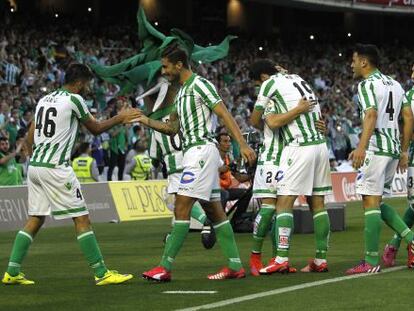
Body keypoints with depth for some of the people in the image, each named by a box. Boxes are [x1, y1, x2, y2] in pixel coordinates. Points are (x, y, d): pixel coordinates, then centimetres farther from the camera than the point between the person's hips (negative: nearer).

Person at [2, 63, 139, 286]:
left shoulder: (44, 100, 16)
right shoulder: (74, 99, -6)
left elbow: (30, 139, 18)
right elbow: (96, 129, 5)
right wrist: (120, 118, 17)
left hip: (34, 165, 8)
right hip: (55, 168, -8)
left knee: (35, 219, 14)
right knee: (82, 219, -3)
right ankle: (102, 273, -3)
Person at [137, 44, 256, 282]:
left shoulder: (199, 84, -8)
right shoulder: (182, 92, 20)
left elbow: (224, 114, -14)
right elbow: (172, 128, 23)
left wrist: (243, 144, -21)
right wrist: (146, 121, 11)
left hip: (202, 149, -10)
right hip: (193, 152, 10)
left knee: (182, 206, -12)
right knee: (215, 210, 7)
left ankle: (166, 267, -13)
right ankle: (235, 266, 7)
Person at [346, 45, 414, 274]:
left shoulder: (367, 85, -6)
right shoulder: (394, 84, 19)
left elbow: (371, 115, -22)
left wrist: (361, 147, -31)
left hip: (375, 148, -8)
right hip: (394, 148, 8)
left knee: (370, 202, -6)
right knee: (376, 202, 17)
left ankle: (371, 262, -7)